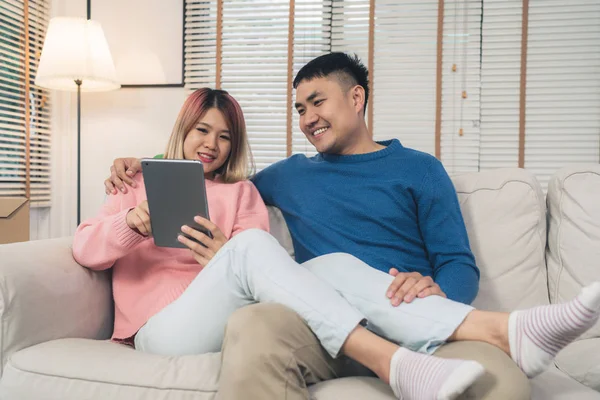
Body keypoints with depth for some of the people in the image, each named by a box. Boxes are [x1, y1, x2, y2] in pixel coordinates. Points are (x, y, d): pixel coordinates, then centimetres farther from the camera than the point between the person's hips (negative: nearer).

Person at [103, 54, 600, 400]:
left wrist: (437, 290, -21)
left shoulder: (418, 169, 13)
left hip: (414, 323, -3)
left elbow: (460, 265, 4)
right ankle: (502, 330, -40)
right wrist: (143, 165, 21)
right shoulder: (291, 174, 24)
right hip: (322, 322, 4)